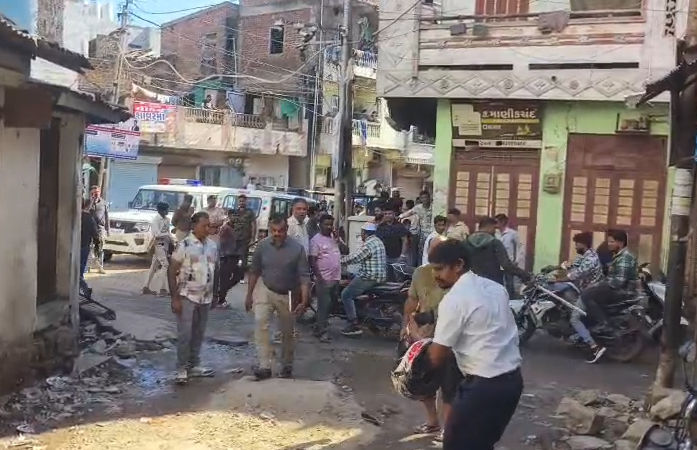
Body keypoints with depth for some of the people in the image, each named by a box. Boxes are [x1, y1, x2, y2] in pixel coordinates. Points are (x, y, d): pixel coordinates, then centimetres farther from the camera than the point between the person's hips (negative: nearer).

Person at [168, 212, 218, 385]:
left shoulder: (213, 245, 5)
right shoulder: (184, 245, -10)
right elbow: (172, 272, -9)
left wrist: (213, 295, 12)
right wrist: (175, 298, -13)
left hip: (205, 298, 5)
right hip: (187, 297, -5)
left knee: (198, 333, 12)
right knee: (184, 334, -3)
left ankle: (194, 365, 25)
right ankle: (182, 369, 7)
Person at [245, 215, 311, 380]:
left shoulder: (297, 248, -17)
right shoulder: (262, 246, -10)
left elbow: (304, 276, -15)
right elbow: (254, 272, 2)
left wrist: (304, 302, -21)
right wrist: (249, 295, 4)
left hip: (287, 295, -1)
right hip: (266, 291, 1)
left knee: (287, 332, 12)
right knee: (260, 322, -21)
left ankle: (287, 366, 32)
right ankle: (264, 366, -20)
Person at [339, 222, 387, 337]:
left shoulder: (369, 244, -18)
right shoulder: (377, 241, 15)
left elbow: (355, 258, -18)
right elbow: (359, 255, 21)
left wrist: (341, 260, -3)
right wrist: (346, 257, 18)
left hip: (370, 277, -11)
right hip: (379, 275, 11)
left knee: (346, 294, -6)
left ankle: (354, 326, -11)